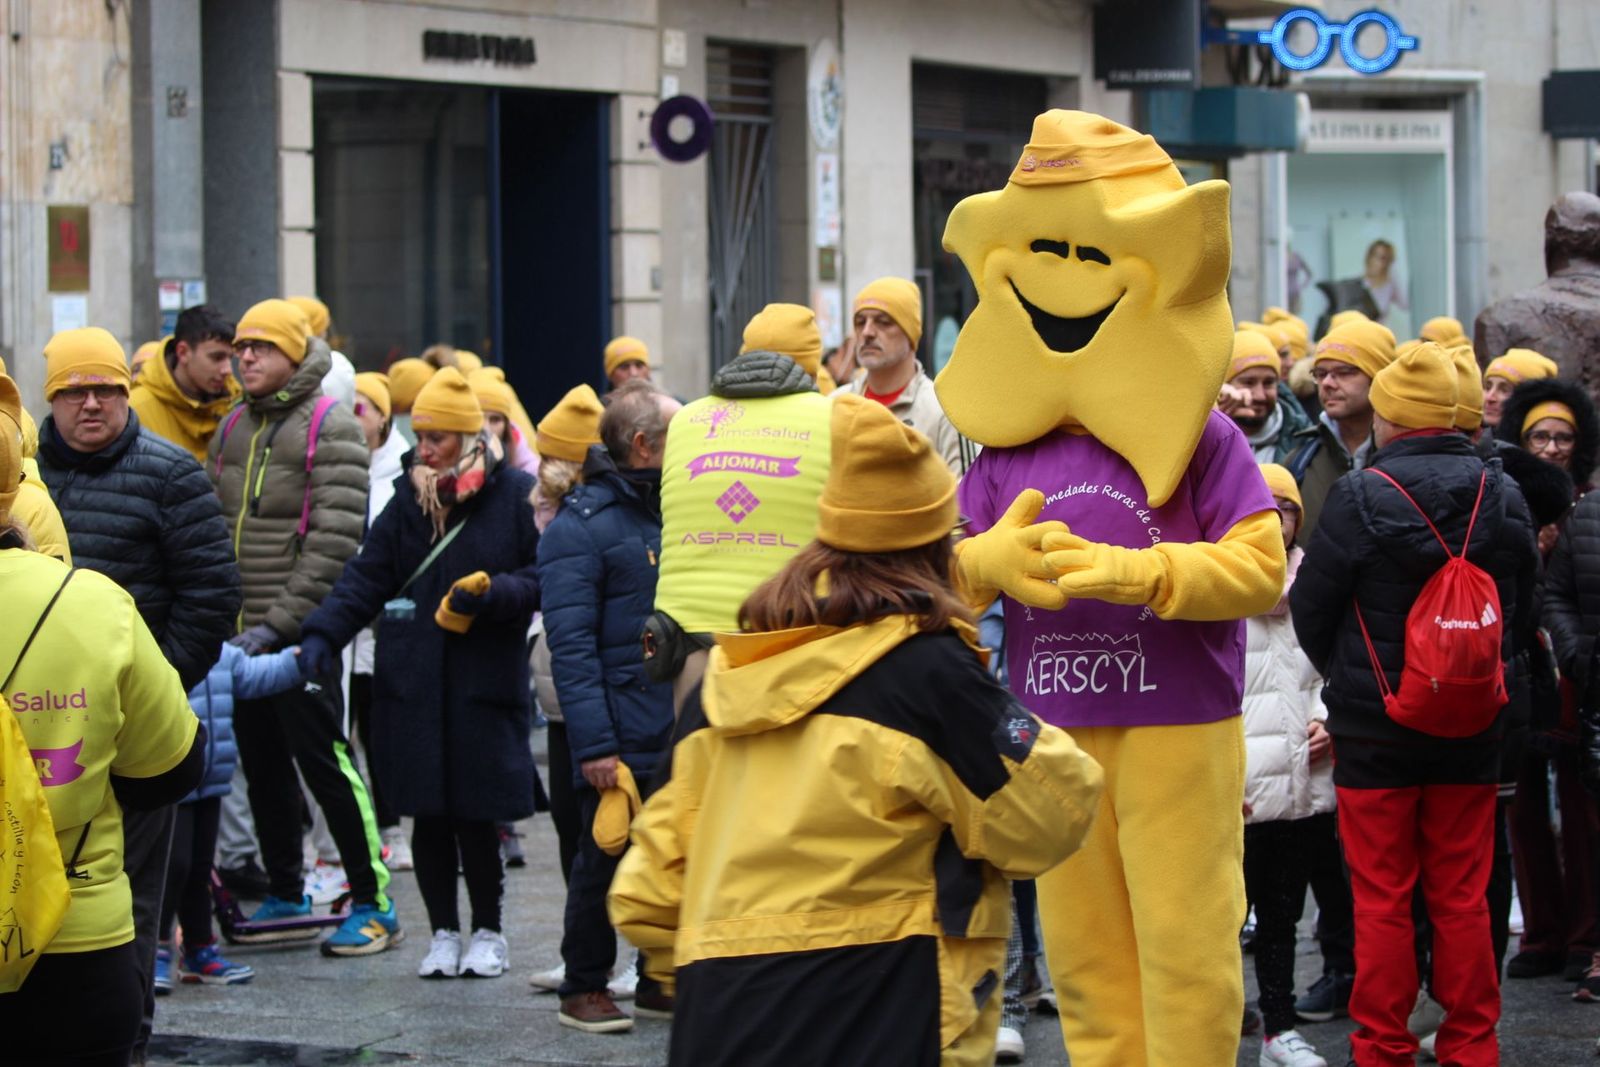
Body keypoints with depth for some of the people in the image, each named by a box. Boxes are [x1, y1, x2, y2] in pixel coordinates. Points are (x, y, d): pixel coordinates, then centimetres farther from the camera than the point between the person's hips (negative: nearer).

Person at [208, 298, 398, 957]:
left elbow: (333, 543, -15)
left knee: (323, 764, -7)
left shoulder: (330, 429, -8)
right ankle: (284, 897, 24)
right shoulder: (232, 431, 14)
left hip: (301, 633, -7)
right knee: (263, 766, 13)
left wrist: (279, 624, -18)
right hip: (241, 634, 7)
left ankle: (374, 904, -1)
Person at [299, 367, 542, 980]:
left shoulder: (515, 494, 0)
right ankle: (444, 934, 17)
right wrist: (321, 635, -5)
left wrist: (487, 595, -17)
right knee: (428, 814, 5)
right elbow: (366, 578, 7)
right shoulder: (409, 498, 11)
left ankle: (487, 932, 17)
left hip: (486, 682, -3)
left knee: (475, 814, -1)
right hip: (412, 683, 3)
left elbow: (541, 578, -1)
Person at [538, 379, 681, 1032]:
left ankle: (661, 981, 22)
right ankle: (584, 987, 14)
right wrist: (593, 743, -19)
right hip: (622, 742, -7)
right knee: (606, 862, 2)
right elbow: (571, 647, -14)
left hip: (686, 732, 7)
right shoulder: (581, 527, -9)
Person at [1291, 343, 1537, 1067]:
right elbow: (1521, 605, 10)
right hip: (1472, 726, 3)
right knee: (1463, 897, 10)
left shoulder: (1360, 498, -15)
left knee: (1382, 899, 5)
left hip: (1374, 728, -3)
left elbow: (1311, 608, -5)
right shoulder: (1503, 496, -2)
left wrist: (1343, 677, 13)